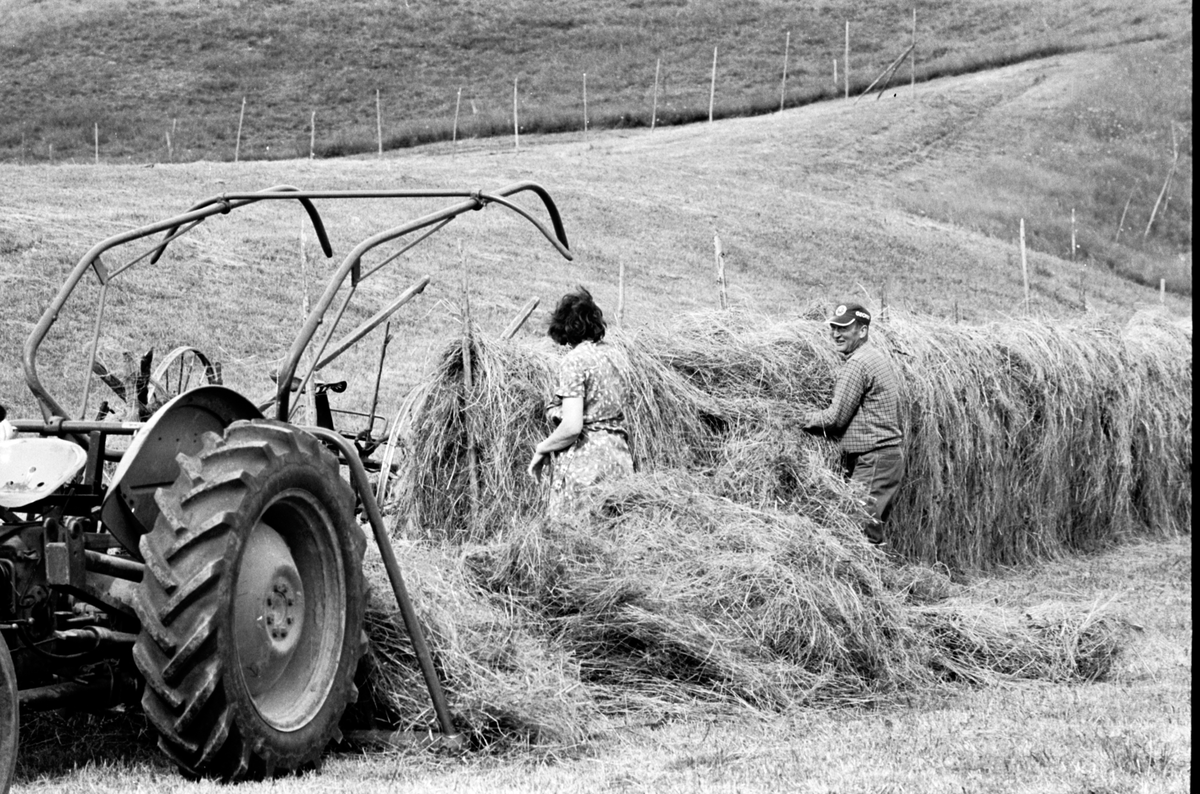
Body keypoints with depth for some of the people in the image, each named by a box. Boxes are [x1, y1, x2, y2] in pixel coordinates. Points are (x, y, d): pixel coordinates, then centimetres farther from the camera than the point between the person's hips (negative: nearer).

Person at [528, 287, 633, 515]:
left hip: (584, 462, -7)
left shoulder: (574, 361, -12)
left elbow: (572, 427, -18)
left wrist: (541, 449, -3)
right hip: (618, 453, 8)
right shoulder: (608, 353, 10)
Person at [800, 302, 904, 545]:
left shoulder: (857, 364, -13)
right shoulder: (878, 357, 18)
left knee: (864, 533, -12)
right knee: (874, 535, 10)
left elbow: (836, 418, -13)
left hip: (872, 460, -10)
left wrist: (807, 419, 3)